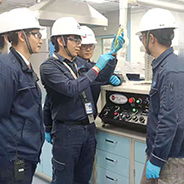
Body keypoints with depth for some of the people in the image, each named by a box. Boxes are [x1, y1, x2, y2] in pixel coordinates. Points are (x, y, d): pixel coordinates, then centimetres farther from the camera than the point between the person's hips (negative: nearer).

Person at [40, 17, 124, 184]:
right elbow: (71, 89, -26)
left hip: (88, 128, 7)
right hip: (67, 131, -6)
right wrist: (96, 67, -23)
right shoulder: (49, 67, -12)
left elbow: (103, 77, 14)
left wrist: (113, 53, 1)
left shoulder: (80, 63, 9)